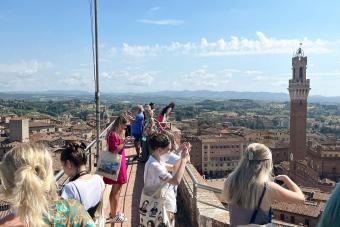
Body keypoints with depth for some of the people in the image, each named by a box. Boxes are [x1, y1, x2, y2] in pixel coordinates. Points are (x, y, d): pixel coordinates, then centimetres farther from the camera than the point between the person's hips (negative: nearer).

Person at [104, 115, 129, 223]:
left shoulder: (119, 133, 12)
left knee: (117, 189, 18)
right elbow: (114, 151, -23)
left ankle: (113, 212, 30)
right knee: (116, 190, -1)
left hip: (119, 164, 10)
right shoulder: (113, 134, -18)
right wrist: (124, 142, -22)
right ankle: (113, 216, 10)